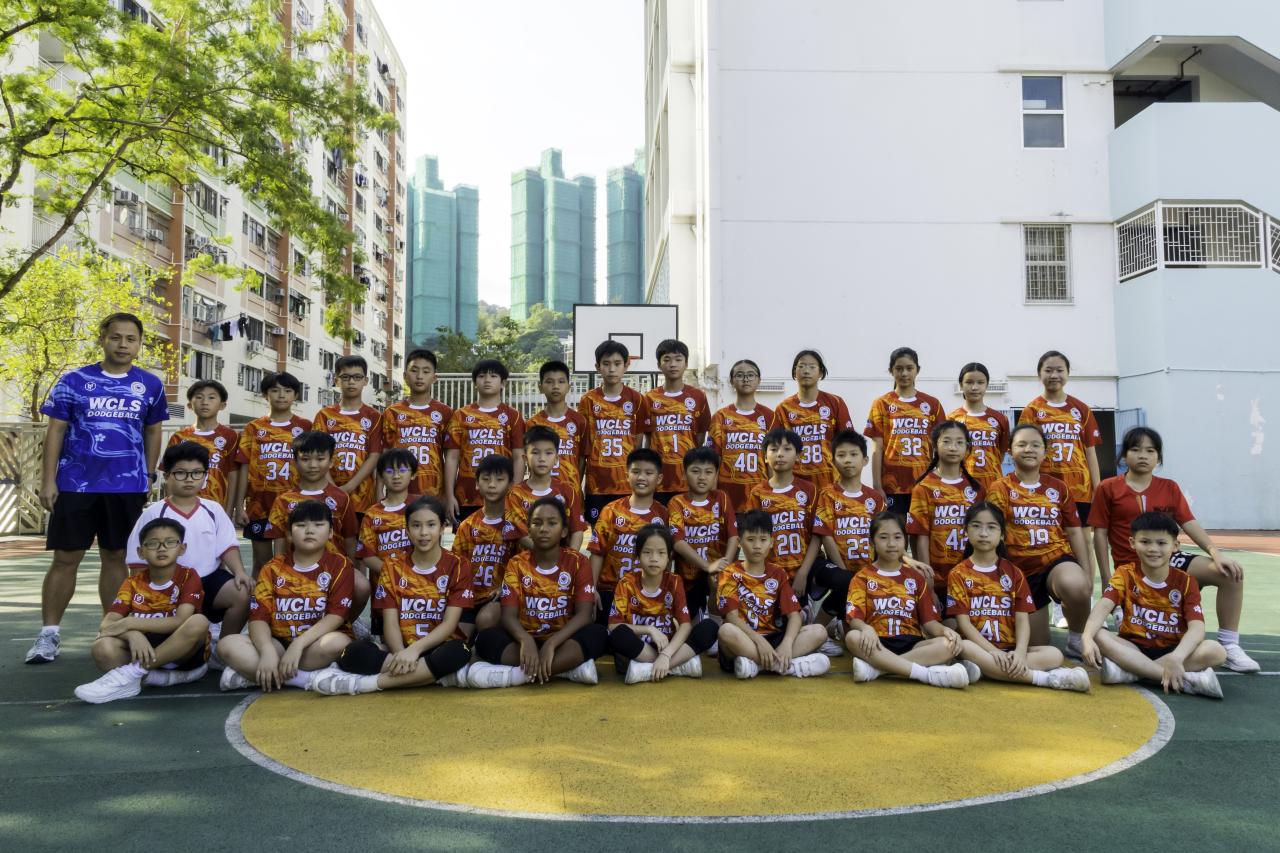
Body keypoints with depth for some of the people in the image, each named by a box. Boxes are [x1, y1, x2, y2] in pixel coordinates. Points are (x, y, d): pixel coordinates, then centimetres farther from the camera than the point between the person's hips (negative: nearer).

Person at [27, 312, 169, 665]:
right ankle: (49, 633, 11)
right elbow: (56, 431, 0)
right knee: (66, 558, 2)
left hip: (128, 487, 1)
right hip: (76, 484, -1)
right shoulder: (75, 380, -1)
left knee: (116, 557, 9)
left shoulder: (150, 385, 4)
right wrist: (47, 481, -5)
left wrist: (149, 475, 8)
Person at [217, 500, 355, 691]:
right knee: (227, 644, -22)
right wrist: (267, 651, -23)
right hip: (279, 643, 3)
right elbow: (258, 616, -3)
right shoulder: (273, 568, 7)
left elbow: (337, 615, -12)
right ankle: (311, 679, -27)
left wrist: (298, 644, -25)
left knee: (338, 642, -37)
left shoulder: (340, 566, -1)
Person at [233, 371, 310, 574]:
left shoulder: (305, 427, 3)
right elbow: (245, 468, 5)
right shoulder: (254, 428, 6)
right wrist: (239, 506, 0)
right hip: (259, 504, 1)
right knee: (261, 563, 9)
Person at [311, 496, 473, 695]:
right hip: (402, 650, 2)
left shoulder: (457, 567, 0)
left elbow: (450, 623, -9)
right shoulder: (392, 566, 7)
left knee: (457, 653, -39)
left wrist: (415, 649, -24)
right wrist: (401, 655, -22)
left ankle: (365, 683, -29)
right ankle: (444, 673, -30)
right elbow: (390, 622, -1)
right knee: (354, 653, -28)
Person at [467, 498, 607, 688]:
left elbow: (583, 614, -13)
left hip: (563, 640, -1)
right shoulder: (517, 564, 0)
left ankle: (519, 673, -34)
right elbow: (509, 615, -9)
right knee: (486, 638, -26)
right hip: (528, 639, 1)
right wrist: (526, 640, -33)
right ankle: (569, 666, -30)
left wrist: (551, 643, -30)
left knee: (597, 634, -31)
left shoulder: (578, 562, -3)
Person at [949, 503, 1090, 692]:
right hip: (979, 648, -3)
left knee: (1054, 655, -20)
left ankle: (983, 669, -31)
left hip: (1010, 650, 3)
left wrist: (1020, 652, -19)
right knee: (964, 648, -37)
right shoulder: (958, 574, 3)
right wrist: (993, 652, -21)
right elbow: (963, 622, -6)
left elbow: (1022, 618, 1)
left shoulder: (1013, 573, 10)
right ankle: (1047, 678, -33)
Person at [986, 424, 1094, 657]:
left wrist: (1087, 573, 0)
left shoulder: (1058, 487, 7)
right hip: (1022, 568, 0)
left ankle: (1077, 638, -8)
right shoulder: (1000, 489, -1)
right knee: (1038, 647, 5)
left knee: (1077, 587, -37)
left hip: (1058, 559, 1)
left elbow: (1074, 533, 8)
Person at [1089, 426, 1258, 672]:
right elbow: (1100, 535, -1)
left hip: (1170, 559, 4)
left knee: (1232, 573, -18)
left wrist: (1217, 553, -15)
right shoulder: (1107, 489, 0)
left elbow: (1190, 524, 3)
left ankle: (1229, 647, -9)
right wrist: (1107, 583, -6)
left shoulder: (1169, 488, 11)